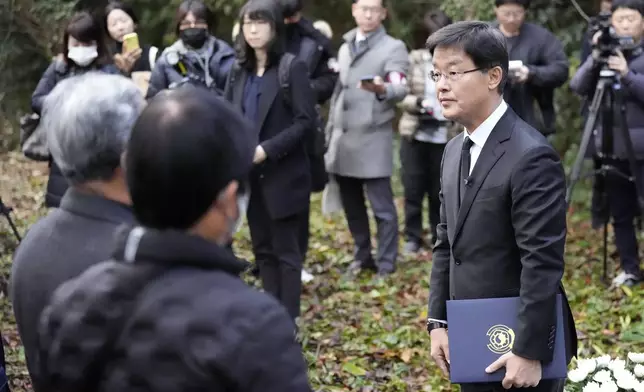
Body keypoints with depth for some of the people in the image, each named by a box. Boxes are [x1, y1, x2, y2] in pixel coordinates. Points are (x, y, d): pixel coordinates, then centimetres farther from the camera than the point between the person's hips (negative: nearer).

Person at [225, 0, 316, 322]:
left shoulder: (291, 68, -8)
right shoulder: (239, 70, 10)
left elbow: (305, 121, -14)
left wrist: (266, 150, -21)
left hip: (283, 174, -6)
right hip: (250, 174, 6)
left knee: (286, 251, 1)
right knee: (263, 249, 13)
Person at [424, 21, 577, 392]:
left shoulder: (531, 156, -19)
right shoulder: (455, 150, 8)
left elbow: (543, 263, -21)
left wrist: (529, 351, -21)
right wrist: (439, 322, 8)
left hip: (518, 346, -8)